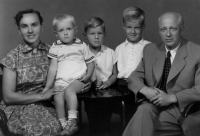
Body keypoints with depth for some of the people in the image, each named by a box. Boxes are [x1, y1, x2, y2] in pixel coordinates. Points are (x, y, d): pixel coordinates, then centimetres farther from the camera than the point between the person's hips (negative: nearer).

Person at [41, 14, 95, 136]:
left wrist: (88, 75, -6)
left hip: (78, 80, -2)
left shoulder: (82, 46, 8)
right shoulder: (55, 48, 10)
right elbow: (53, 68, 10)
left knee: (69, 90, -33)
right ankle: (63, 125, -14)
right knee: (58, 97, -24)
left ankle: (73, 121, -33)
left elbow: (90, 63, 13)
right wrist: (48, 86, 6)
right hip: (61, 80, 2)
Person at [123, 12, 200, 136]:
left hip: (180, 111, -4)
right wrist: (145, 90, -10)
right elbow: (134, 78, 12)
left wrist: (172, 97, -19)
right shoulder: (150, 50, 12)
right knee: (144, 110, -31)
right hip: (152, 105, 4)